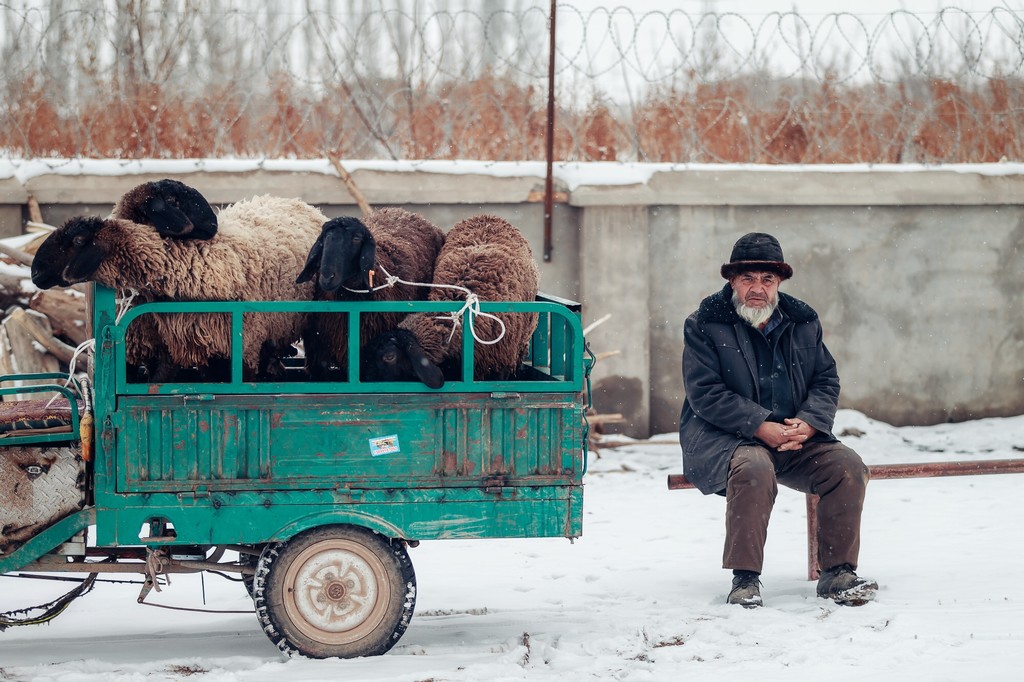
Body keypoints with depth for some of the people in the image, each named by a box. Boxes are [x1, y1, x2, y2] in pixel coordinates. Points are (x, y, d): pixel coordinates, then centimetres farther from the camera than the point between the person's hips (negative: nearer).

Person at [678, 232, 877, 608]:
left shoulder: (803, 322, 11)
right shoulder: (704, 325, -4)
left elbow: (826, 381, 10)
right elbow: (705, 394, -12)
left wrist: (807, 423, -12)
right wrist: (761, 427, -22)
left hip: (795, 436, 5)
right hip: (723, 438, -5)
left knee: (847, 465, -17)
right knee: (755, 468, -37)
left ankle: (837, 573, -8)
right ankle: (745, 578, -28)